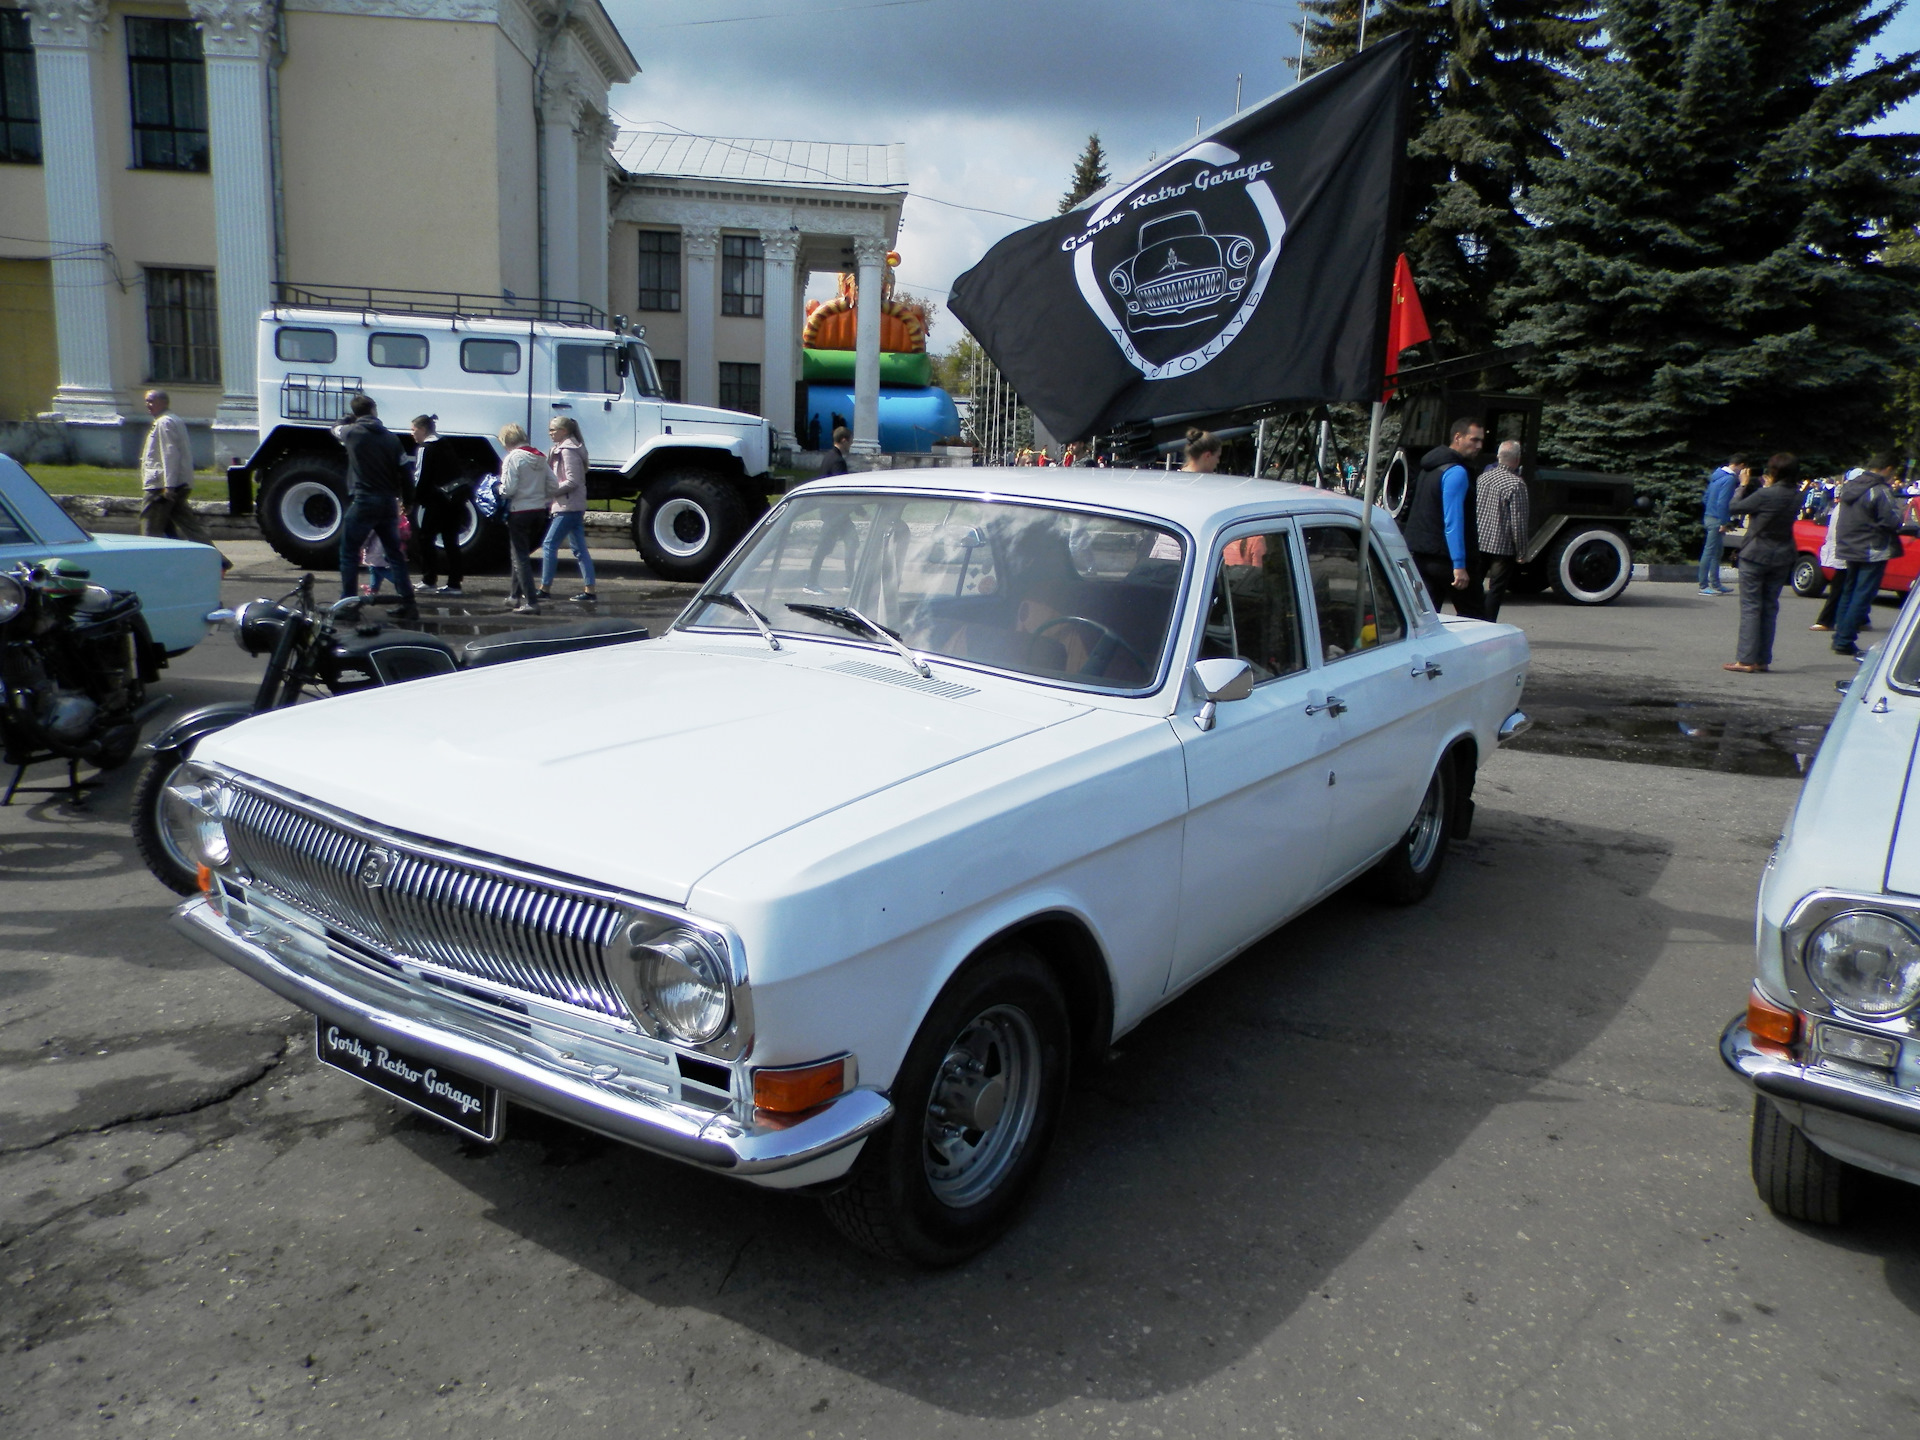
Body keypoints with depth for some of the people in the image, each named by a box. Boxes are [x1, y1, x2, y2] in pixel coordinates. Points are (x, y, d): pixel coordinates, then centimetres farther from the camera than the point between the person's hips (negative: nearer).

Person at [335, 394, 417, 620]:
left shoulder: (352, 432, -3)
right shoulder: (391, 438, 4)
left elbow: (336, 429, 21)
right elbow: (403, 472, 4)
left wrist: (351, 419, 36)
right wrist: (407, 501, 13)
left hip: (363, 502, -4)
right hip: (389, 503, 4)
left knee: (349, 553, 6)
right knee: (396, 554, 10)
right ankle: (408, 605, 6)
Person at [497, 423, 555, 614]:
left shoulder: (512, 458, -11)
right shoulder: (540, 457, 10)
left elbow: (508, 489, -16)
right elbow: (552, 485, 8)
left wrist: (498, 491, 3)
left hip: (520, 512, -7)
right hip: (539, 512, 7)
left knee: (521, 557, -3)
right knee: (522, 553, 22)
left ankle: (530, 602, -11)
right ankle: (517, 594, 30)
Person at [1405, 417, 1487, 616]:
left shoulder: (1429, 467, 15)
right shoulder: (1456, 472, -14)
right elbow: (1453, 521, -22)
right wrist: (1459, 565, -25)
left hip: (1421, 556, 8)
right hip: (1445, 557, -8)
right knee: (1471, 614, 2)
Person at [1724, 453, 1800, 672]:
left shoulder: (1765, 495, -17)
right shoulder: (1796, 497, 2)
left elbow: (1733, 508, -8)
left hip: (1756, 555, -6)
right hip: (1782, 557, 6)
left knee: (1750, 607, -3)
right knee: (1769, 608, 10)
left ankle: (1746, 660, -6)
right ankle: (1762, 660, 12)